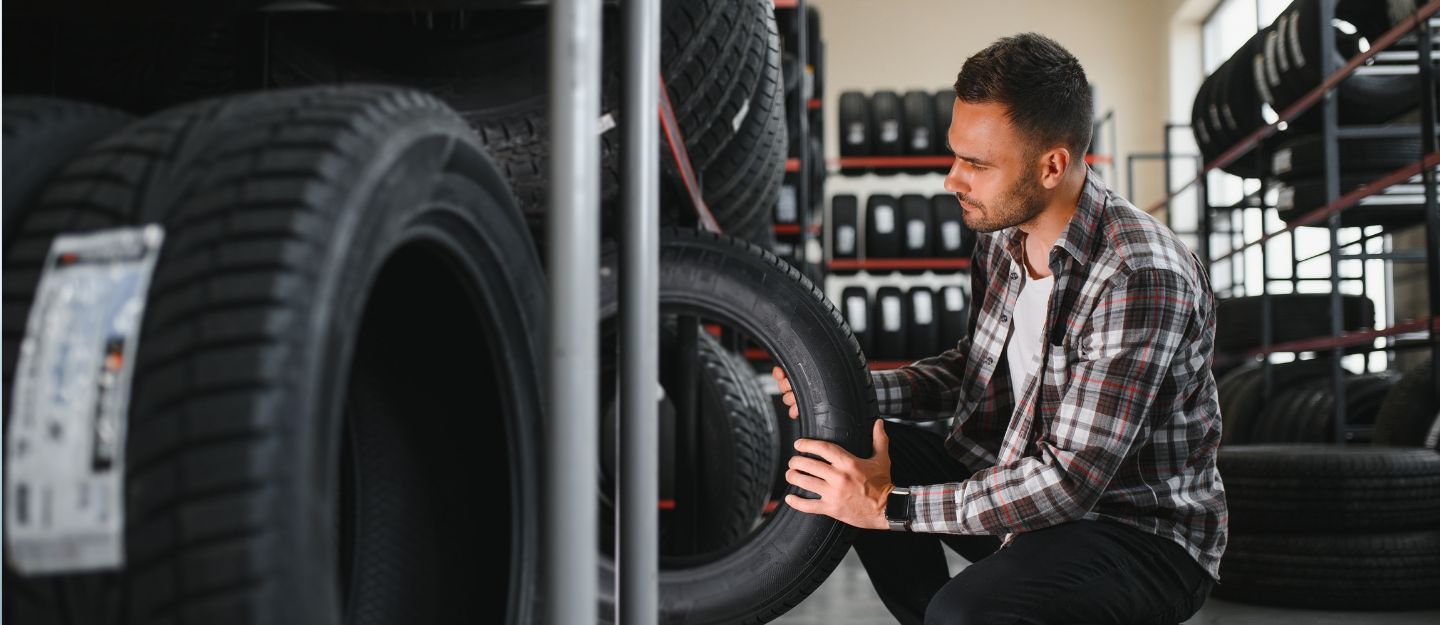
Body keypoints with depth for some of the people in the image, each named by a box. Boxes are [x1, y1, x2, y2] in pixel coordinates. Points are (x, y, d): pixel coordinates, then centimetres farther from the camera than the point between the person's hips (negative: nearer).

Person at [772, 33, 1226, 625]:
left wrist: (890, 505, -26)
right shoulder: (1001, 239, 0)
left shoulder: (1141, 276, -26)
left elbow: (1069, 480, -28)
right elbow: (971, 369, 15)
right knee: (838, 446, -4)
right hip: (1016, 486, 8)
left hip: (1144, 536, -8)